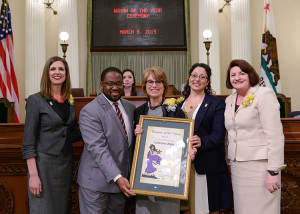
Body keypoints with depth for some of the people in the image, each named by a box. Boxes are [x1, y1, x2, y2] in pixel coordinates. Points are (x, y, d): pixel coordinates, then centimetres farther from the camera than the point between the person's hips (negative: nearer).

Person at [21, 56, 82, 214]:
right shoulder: (35, 100, -7)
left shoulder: (70, 101, 8)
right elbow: (28, 141, -10)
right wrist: (33, 175, -16)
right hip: (44, 162, -5)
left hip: (66, 162, 5)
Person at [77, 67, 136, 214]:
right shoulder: (89, 112, -13)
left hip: (123, 178, 6)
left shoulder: (130, 107, 9)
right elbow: (98, 148, -22)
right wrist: (117, 177, -28)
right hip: (96, 181, -6)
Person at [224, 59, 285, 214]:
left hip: (259, 165, -6)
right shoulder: (229, 100, 13)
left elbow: (275, 135, -14)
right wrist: (229, 161, 14)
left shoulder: (264, 94, -7)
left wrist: (273, 171, -18)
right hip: (236, 166, 6)